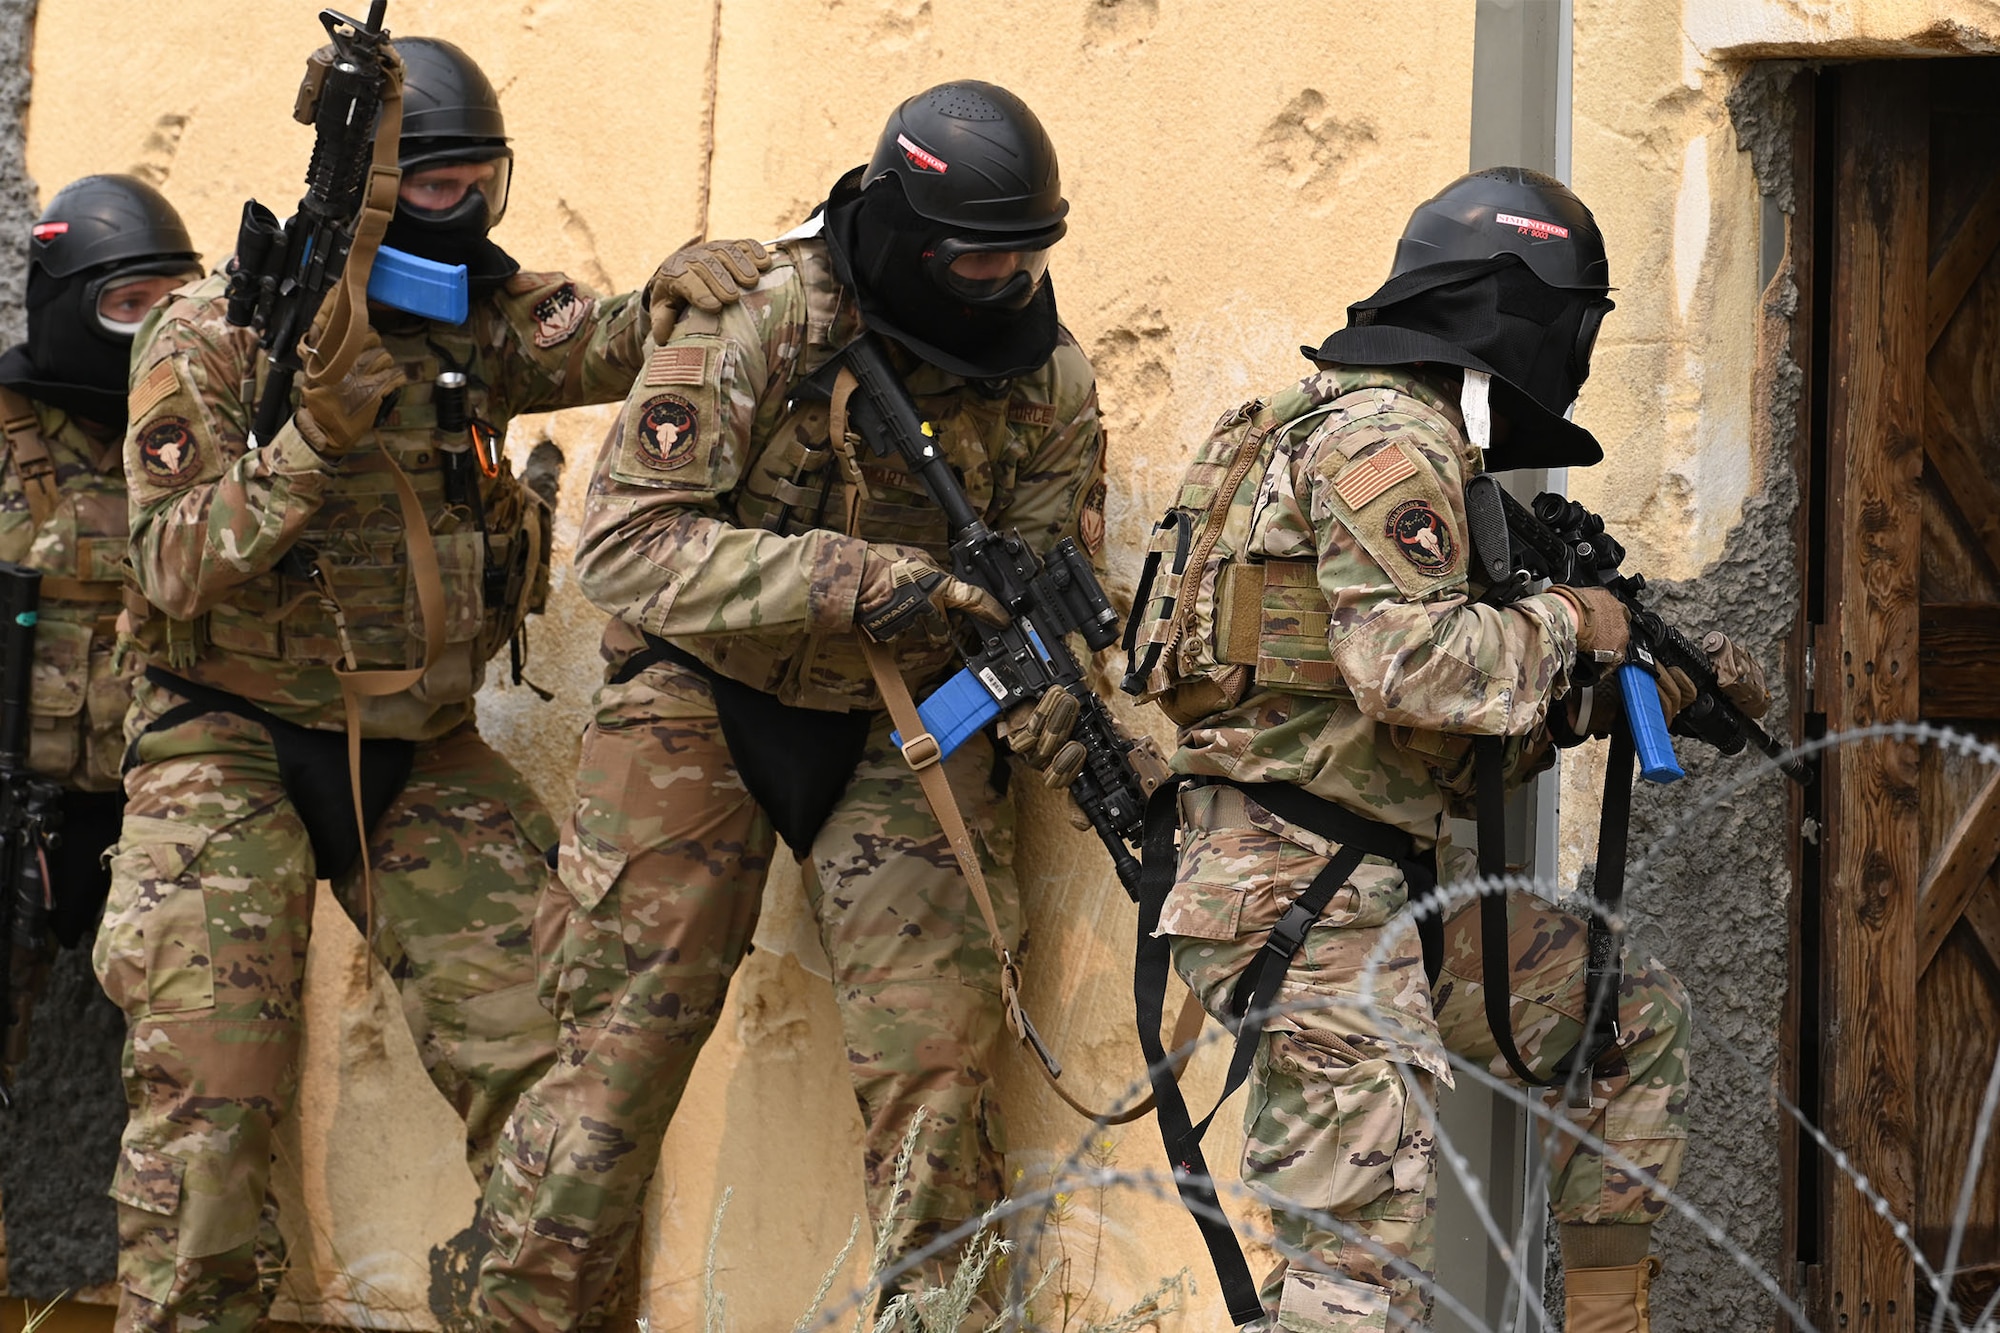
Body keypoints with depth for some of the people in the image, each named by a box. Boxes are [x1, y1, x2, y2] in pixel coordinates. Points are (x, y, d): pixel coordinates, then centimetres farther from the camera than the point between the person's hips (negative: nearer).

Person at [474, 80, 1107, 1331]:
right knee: (625, 1039, -3)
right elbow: (628, 541, -23)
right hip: (706, 709, -3)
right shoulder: (752, 327, -17)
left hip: (902, 724, 3)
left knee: (941, 1058, -6)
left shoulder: (1047, 379, -4)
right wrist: (853, 580, -32)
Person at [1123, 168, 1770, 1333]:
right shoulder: (1385, 436, -12)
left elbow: (1463, 746, 22)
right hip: (1302, 897, -10)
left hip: (1383, 886, 10)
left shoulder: (1408, 437, 20)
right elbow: (1413, 662, -25)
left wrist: (1639, 696, 15)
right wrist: (1570, 625, -9)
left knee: (1635, 1018, 18)